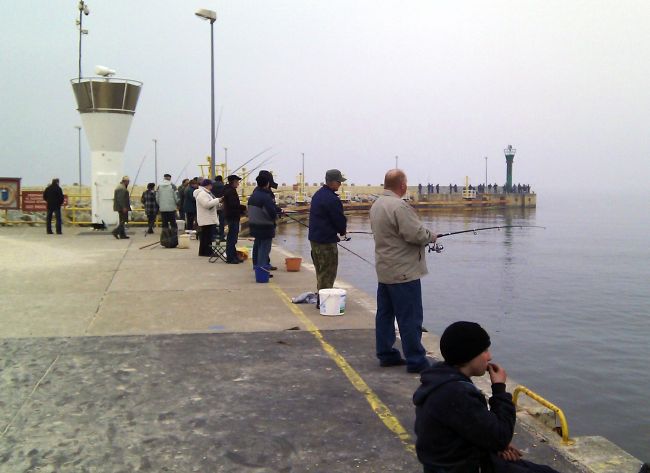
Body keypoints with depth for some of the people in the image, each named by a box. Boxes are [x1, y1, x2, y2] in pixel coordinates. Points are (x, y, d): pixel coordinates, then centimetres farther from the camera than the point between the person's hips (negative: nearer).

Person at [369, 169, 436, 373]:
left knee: (385, 314, 13)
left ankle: (386, 354, 22)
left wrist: (425, 234, 14)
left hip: (384, 270, 10)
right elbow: (416, 234, -24)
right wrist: (431, 236, -3)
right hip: (404, 272, -10)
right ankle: (416, 361, 2)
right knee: (410, 318, -3)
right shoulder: (399, 206, -20)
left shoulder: (376, 205, 10)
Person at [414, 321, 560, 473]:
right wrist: (499, 388, -12)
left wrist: (497, 443, 2)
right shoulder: (455, 394, -29)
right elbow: (500, 437, -21)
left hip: (469, 460, 9)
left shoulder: (444, 380, 3)